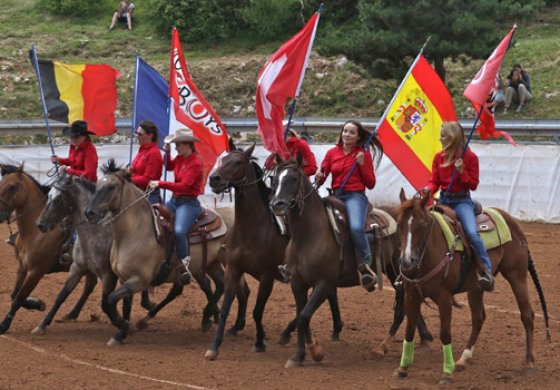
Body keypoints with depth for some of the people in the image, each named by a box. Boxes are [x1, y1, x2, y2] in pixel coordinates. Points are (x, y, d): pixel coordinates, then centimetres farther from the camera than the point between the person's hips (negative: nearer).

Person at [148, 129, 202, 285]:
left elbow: (184, 186, -24)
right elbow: (169, 167, 32)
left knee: (179, 231, -32)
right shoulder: (180, 158, 8)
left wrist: (160, 184, -25)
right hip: (174, 200, 9)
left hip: (188, 203, -9)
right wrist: (167, 153, 13)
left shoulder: (195, 163, -17)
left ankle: (185, 266, -22)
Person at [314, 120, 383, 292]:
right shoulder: (332, 152, 12)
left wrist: (362, 163, -9)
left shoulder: (364, 154, 4)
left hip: (355, 196, -5)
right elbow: (321, 178, 10)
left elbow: (371, 184, 1)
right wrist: (318, 177, -13)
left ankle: (365, 266, -20)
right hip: (336, 196, 5)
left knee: (356, 227, -32)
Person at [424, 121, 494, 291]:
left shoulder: (470, 157, -5)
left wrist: (461, 171, -19)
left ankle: (487, 271, -20)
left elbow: (473, 185, -4)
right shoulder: (439, 157, 6)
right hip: (443, 199, 5)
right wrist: (429, 189, -17)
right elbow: (434, 181, 6)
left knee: (472, 232, -25)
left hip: (462, 201, -5)